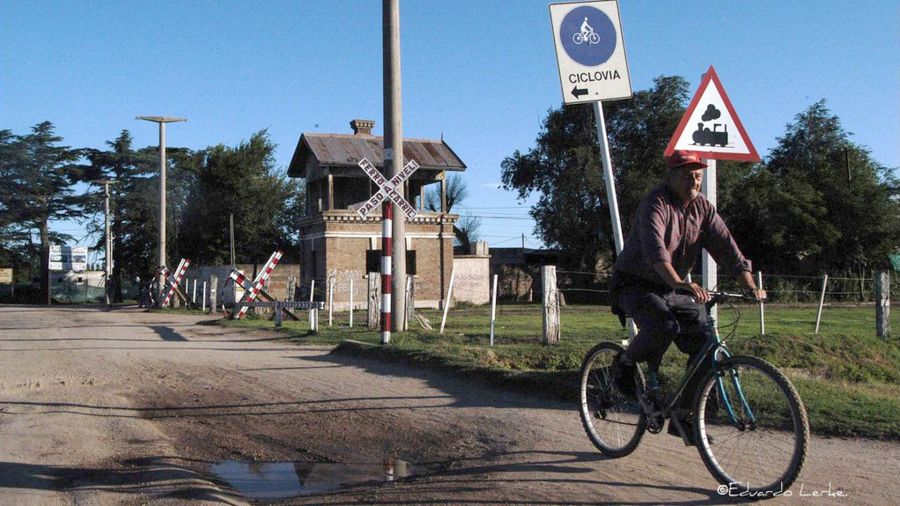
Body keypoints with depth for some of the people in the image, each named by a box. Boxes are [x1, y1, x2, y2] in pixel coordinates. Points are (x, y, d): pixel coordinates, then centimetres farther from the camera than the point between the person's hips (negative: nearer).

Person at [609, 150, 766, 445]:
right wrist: (681, 283, -51)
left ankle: (683, 417, 3)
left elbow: (727, 248, -5)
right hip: (636, 286, -6)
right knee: (664, 327, -34)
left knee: (707, 344, -9)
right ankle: (627, 362, -3)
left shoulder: (702, 207, 2)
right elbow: (655, 250, -36)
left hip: (673, 290, 6)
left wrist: (750, 286, -19)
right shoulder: (655, 204, -18)